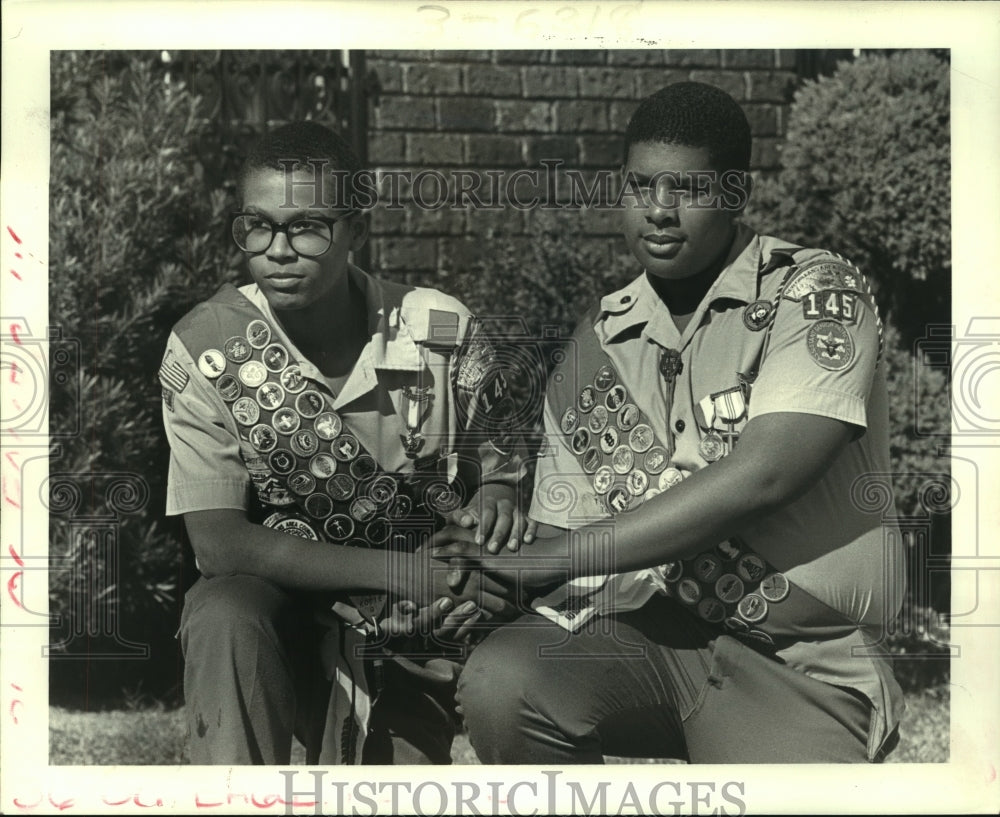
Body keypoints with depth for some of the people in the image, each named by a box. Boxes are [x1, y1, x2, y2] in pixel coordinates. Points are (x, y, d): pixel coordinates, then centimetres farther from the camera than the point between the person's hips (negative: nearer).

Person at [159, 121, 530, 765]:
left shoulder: (444, 336, -9)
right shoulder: (204, 349, -12)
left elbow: (499, 474, 3)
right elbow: (220, 542, -17)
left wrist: (493, 502, -24)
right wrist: (399, 571, -26)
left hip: (414, 642, 1)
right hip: (277, 603, -1)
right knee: (222, 618, -32)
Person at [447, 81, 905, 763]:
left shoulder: (818, 295, -5)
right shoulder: (597, 342, 11)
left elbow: (759, 477, -19)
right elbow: (565, 526, 12)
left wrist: (555, 558, -19)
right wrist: (487, 576, -11)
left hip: (798, 662, -4)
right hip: (641, 628, 5)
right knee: (498, 681, -24)